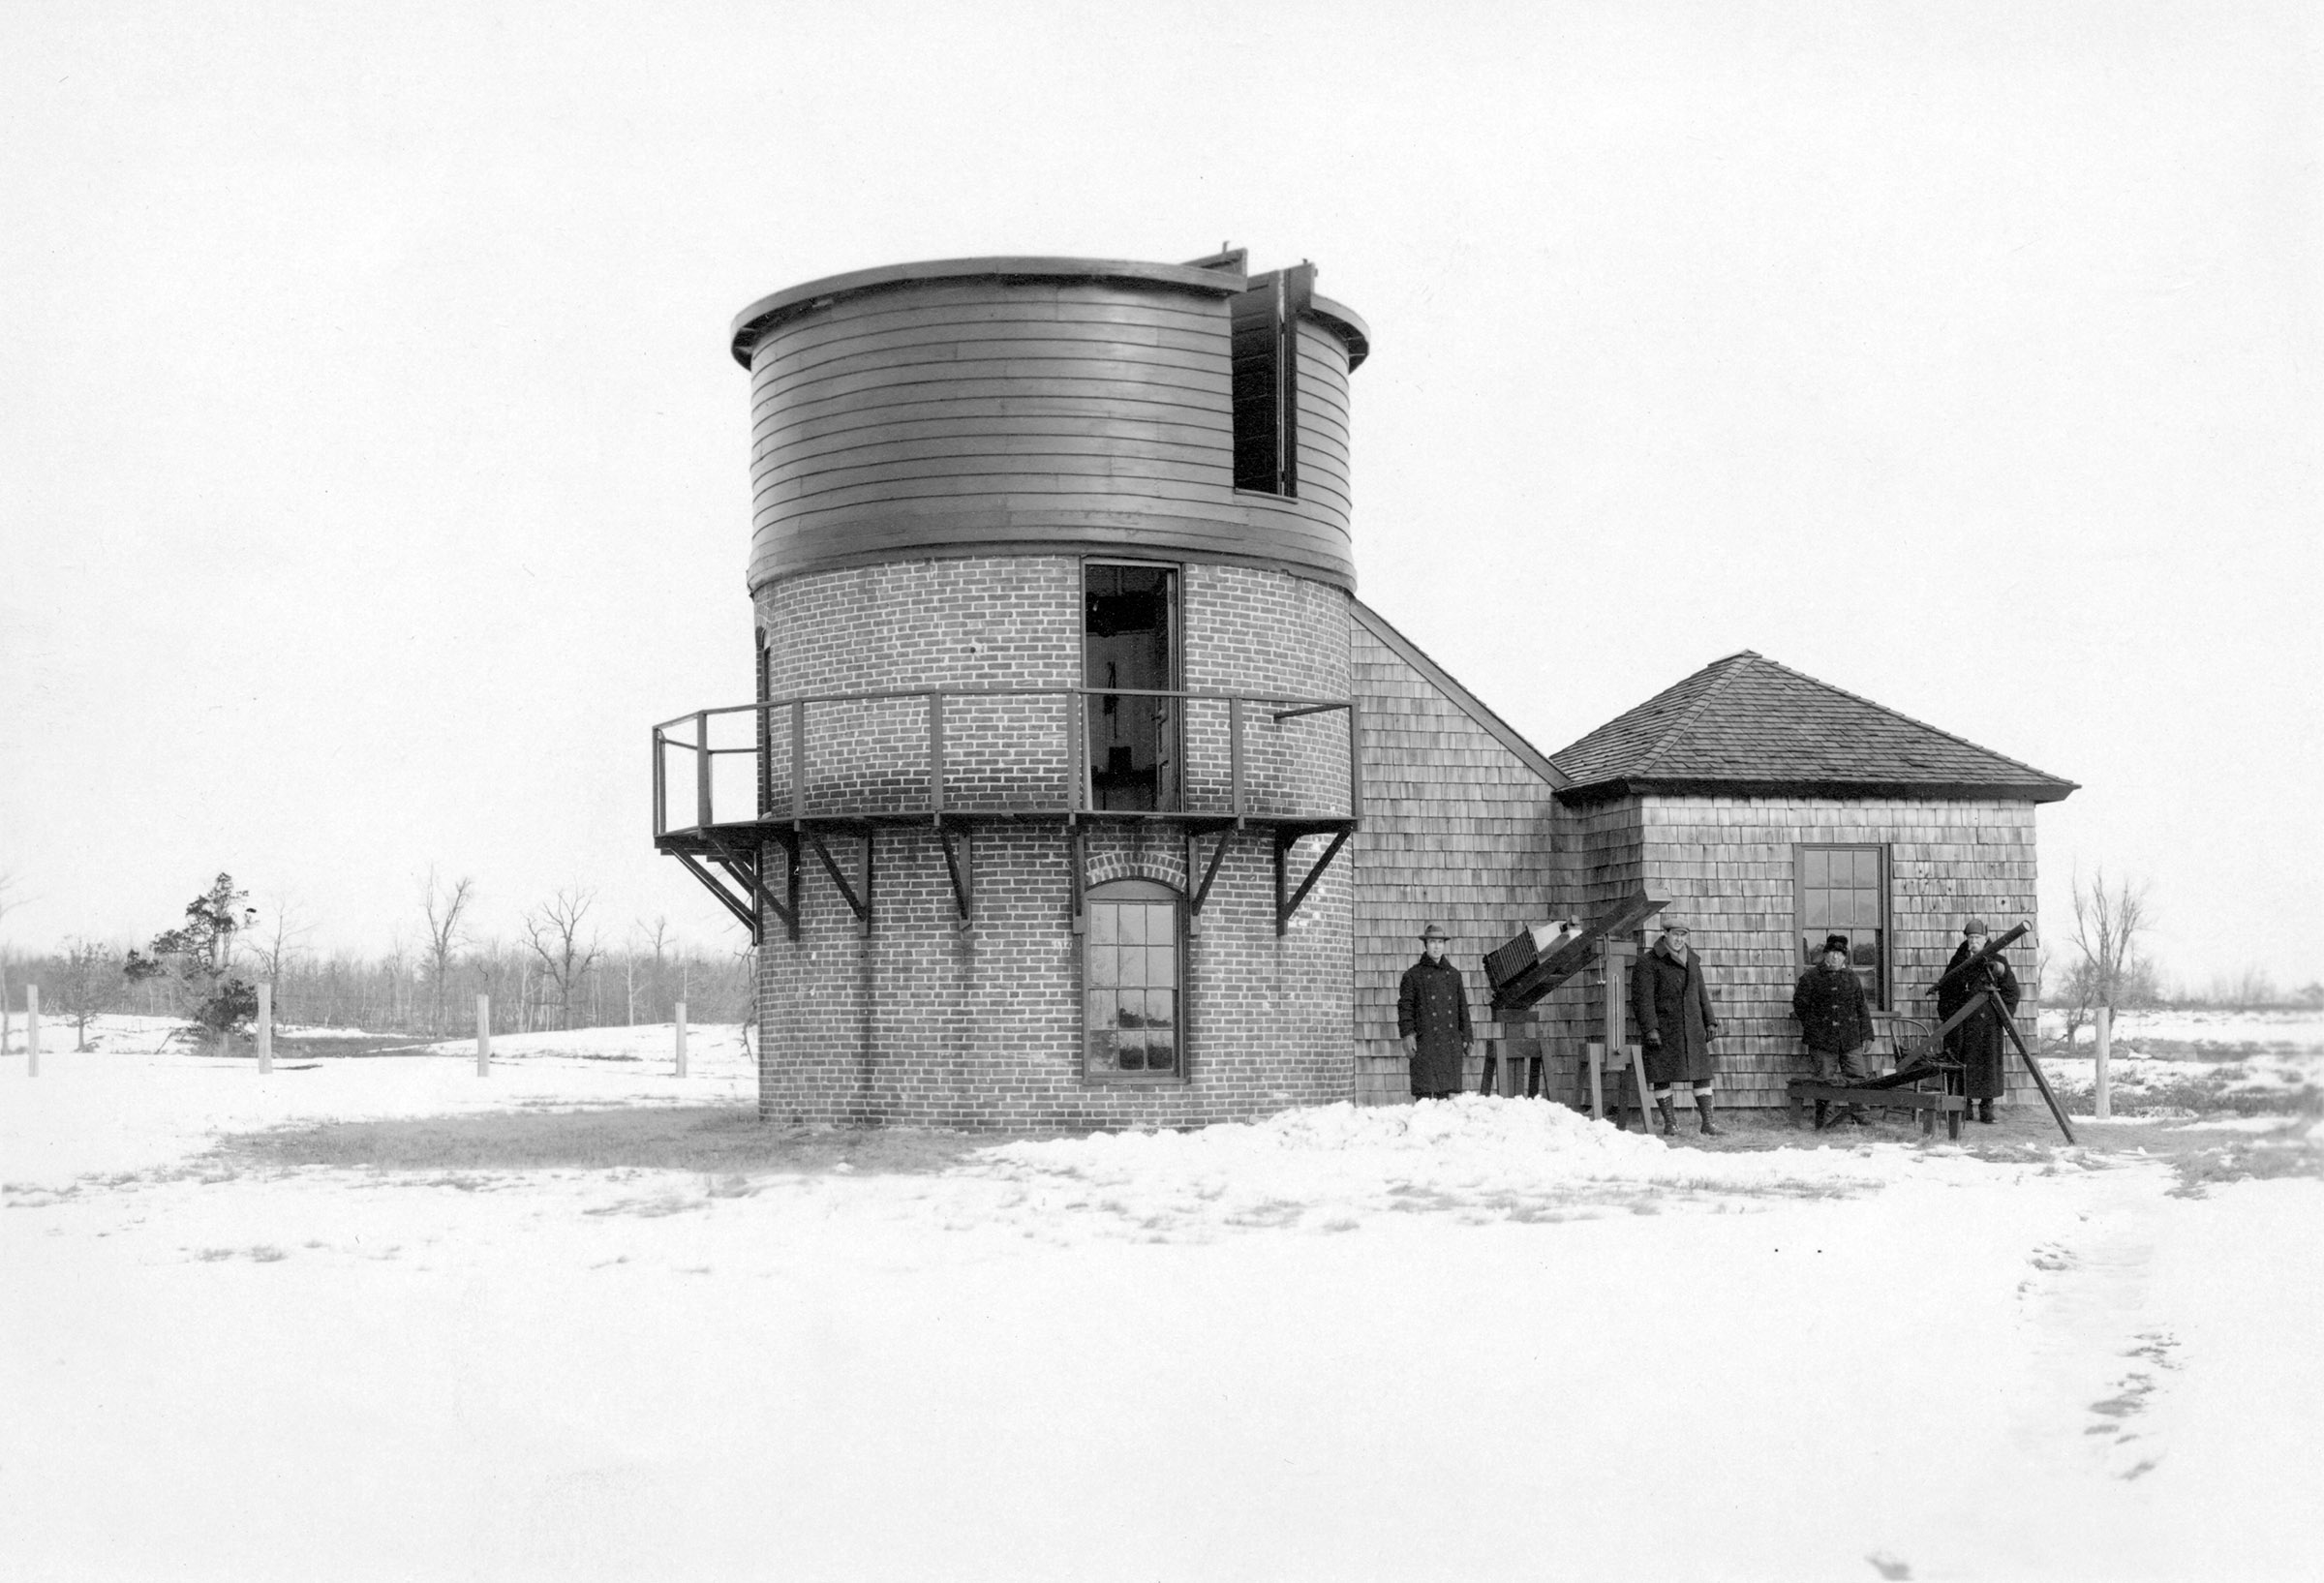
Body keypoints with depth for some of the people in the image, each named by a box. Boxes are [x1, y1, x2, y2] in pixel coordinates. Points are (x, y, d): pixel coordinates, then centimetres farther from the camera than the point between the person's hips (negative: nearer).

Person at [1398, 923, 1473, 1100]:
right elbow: (1405, 1006, -1)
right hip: (1424, 1043, -4)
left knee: (1445, 1091, 4)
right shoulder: (1413, 975, 4)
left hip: (1450, 1044, 4)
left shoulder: (1453, 974, 16)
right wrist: (1407, 1034, -12)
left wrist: (1466, 1039, 14)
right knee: (1424, 1090, -8)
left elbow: (1463, 1008, 18)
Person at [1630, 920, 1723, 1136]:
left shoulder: (1692, 961, 14)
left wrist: (1710, 1022, 14)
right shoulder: (1648, 963, -6)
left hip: (1692, 1028, 5)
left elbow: (1701, 994, 21)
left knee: (1703, 1073, 0)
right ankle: (1669, 1123, 12)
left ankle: (1708, 1124, 3)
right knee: (1662, 1076, 0)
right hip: (1663, 1029, -5)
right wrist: (1650, 1029, -19)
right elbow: (1642, 999, -12)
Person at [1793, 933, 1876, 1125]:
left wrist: (1866, 1035, 12)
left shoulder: (1852, 977, 12)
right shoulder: (1811, 977, 1)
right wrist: (1813, 1026, 7)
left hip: (1850, 1039, 3)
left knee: (1859, 1077, -2)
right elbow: (1799, 1005, 8)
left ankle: (1856, 1115, 11)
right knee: (1825, 1080, -2)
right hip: (1822, 1040, -3)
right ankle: (1821, 1121, 9)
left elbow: (1862, 1008, 16)